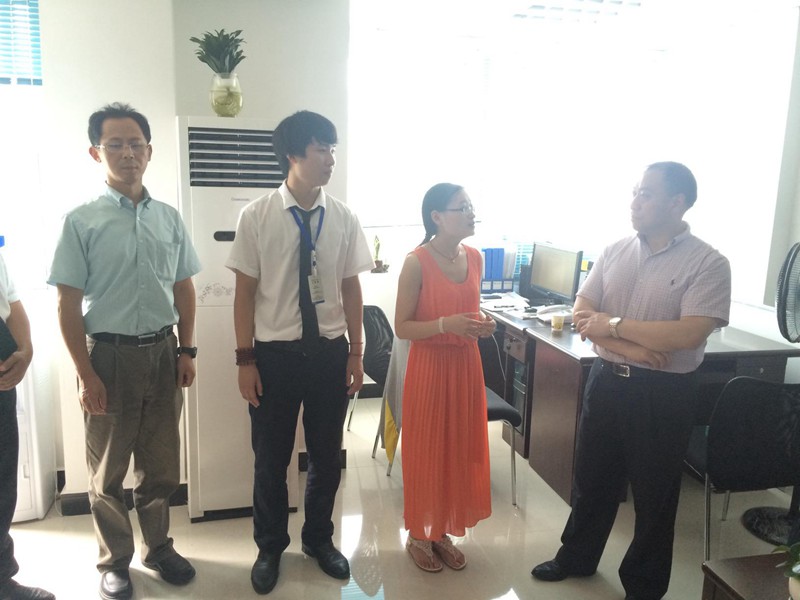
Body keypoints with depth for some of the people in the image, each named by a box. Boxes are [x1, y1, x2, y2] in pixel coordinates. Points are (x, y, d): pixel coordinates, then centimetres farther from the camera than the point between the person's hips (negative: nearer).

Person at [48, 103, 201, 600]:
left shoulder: (169, 218, 3)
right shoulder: (82, 221, -7)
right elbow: (69, 303, -7)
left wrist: (187, 351, 4)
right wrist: (86, 374, -10)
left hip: (162, 353, 3)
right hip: (109, 354, -3)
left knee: (161, 463, 16)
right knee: (108, 468, 13)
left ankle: (158, 546, 37)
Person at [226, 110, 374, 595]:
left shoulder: (344, 218, -3)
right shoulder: (257, 216, -8)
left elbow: (351, 288, 2)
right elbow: (245, 292, -4)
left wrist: (356, 353, 3)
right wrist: (246, 359, -5)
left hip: (329, 352, 2)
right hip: (275, 353, -2)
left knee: (327, 456, 16)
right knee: (271, 459, 14)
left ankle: (319, 538, 42)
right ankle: (270, 547, 39)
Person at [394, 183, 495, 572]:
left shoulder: (475, 258, 3)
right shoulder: (416, 263, -15)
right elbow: (402, 328, -12)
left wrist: (481, 324, -4)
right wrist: (446, 325, -26)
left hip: (466, 366, 6)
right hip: (429, 368, -6)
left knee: (461, 450, 14)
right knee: (426, 452, 8)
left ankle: (443, 532, 34)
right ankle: (419, 535, 30)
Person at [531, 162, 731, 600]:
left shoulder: (708, 264, -11)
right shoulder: (614, 251, 3)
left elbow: (688, 335, -22)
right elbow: (582, 314, -1)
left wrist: (614, 325, -16)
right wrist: (628, 348, -16)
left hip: (662, 392, -4)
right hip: (606, 380, 5)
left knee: (653, 492, 12)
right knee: (591, 477, 18)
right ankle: (577, 556, 41)